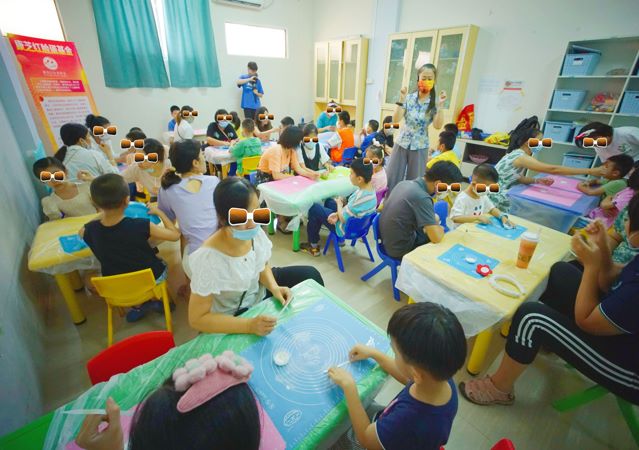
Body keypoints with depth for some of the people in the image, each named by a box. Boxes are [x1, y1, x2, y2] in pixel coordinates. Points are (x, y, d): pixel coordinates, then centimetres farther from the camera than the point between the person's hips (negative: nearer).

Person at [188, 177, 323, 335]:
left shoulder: (256, 233, -20)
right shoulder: (208, 259, -36)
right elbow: (197, 318, -26)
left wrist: (274, 287, -16)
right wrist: (249, 325, -34)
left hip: (260, 292, 6)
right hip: (233, 316, -5)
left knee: (311, 275, 7)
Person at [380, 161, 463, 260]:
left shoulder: (405, 183, -2)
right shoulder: (422, 197, -27)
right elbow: (437, 238, -28)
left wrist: (432, 218, 7)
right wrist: (439, 227, -4)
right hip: (400, 249, -8)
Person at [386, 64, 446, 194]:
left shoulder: (434, 103, -3)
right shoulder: (409, 98, -1)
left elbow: (438, 126, -13)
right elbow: (395, 120, -9)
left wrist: (440, 106, -21)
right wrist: (401, 100, -18)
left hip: (419, 147, -1)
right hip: (401, 143, 1)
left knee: (414, 181, 7)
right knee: (391, 178, 5)